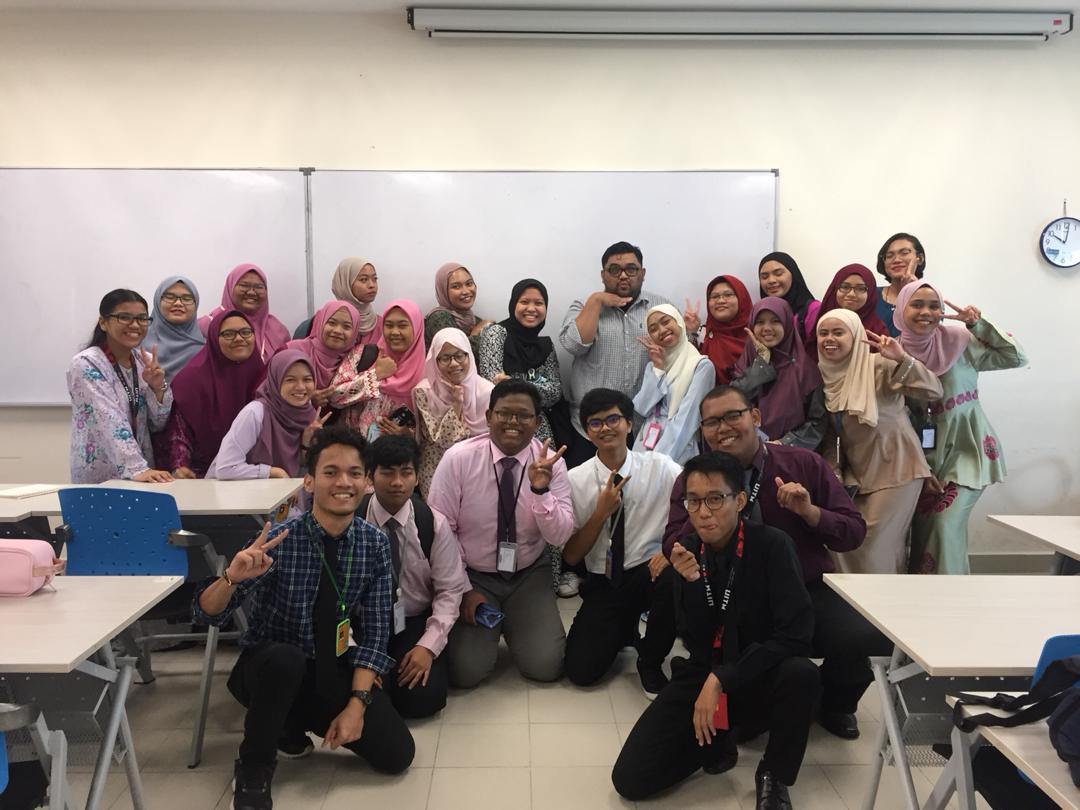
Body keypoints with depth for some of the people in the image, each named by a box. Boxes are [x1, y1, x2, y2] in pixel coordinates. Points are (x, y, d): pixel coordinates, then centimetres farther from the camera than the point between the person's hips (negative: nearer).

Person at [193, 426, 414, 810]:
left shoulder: (375, 545, -12)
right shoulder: (278, 541, -22)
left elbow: (374, 632, -8)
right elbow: (207, 613, -19)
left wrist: (356, 703, -19)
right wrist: (231, 577, -40)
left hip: (334, 671, 3)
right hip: (269, 668, -3)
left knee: (396, 753, -11)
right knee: (286, 657, -37)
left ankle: (297, 723, 15)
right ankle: (253, 768, -10)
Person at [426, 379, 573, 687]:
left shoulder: (551, 463, -9)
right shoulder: (458, 458, -15)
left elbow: (560, 537, -14)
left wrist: (541, 491, -32)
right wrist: (463, 589, -10)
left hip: (529, 576, 2)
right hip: (472, 575, -1)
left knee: (546, 665, -11)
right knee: (466, 671, -14)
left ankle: (511, 623, 20)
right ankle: (492, 622, 19)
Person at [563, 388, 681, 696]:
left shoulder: (660, 468, -6)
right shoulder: (576, 480, -4)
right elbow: (571, 556, -1)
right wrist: (601, 512, -16)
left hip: (650, 572, -1)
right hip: (603, 583, 1)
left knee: (673, 576, -36)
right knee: (581, 670, -16)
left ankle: (650, 662, -6)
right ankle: (624, 630, 21)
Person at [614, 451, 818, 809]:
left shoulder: (772, 545, -15)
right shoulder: (685, 550, -5)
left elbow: (796, 634, -22)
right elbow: (695, 643, -8)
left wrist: (722, 679, -25)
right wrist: (691, 584, -26)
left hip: (760, 679, -2)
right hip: (701, 675, 2)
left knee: (801, 673, -37)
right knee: (630, 779, -12)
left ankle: (773, 777, -7)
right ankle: (718, 736, 16)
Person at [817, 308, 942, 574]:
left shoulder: (878, 366, -13)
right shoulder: (824, 375, 5)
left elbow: (933, 392, -23)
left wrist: (903, 359, -35)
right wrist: (832, 470, 4)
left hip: (894, 470, -6)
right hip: (856, 474, 6)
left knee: (874, 547, -7)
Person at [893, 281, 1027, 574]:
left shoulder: (959, 341, -7)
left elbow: (1016, 358, -8)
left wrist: (978, 324, -14)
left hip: (967, 451, -2)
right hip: (927, 456, 3)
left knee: (946, 524, -15)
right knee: (922, 528, 3)